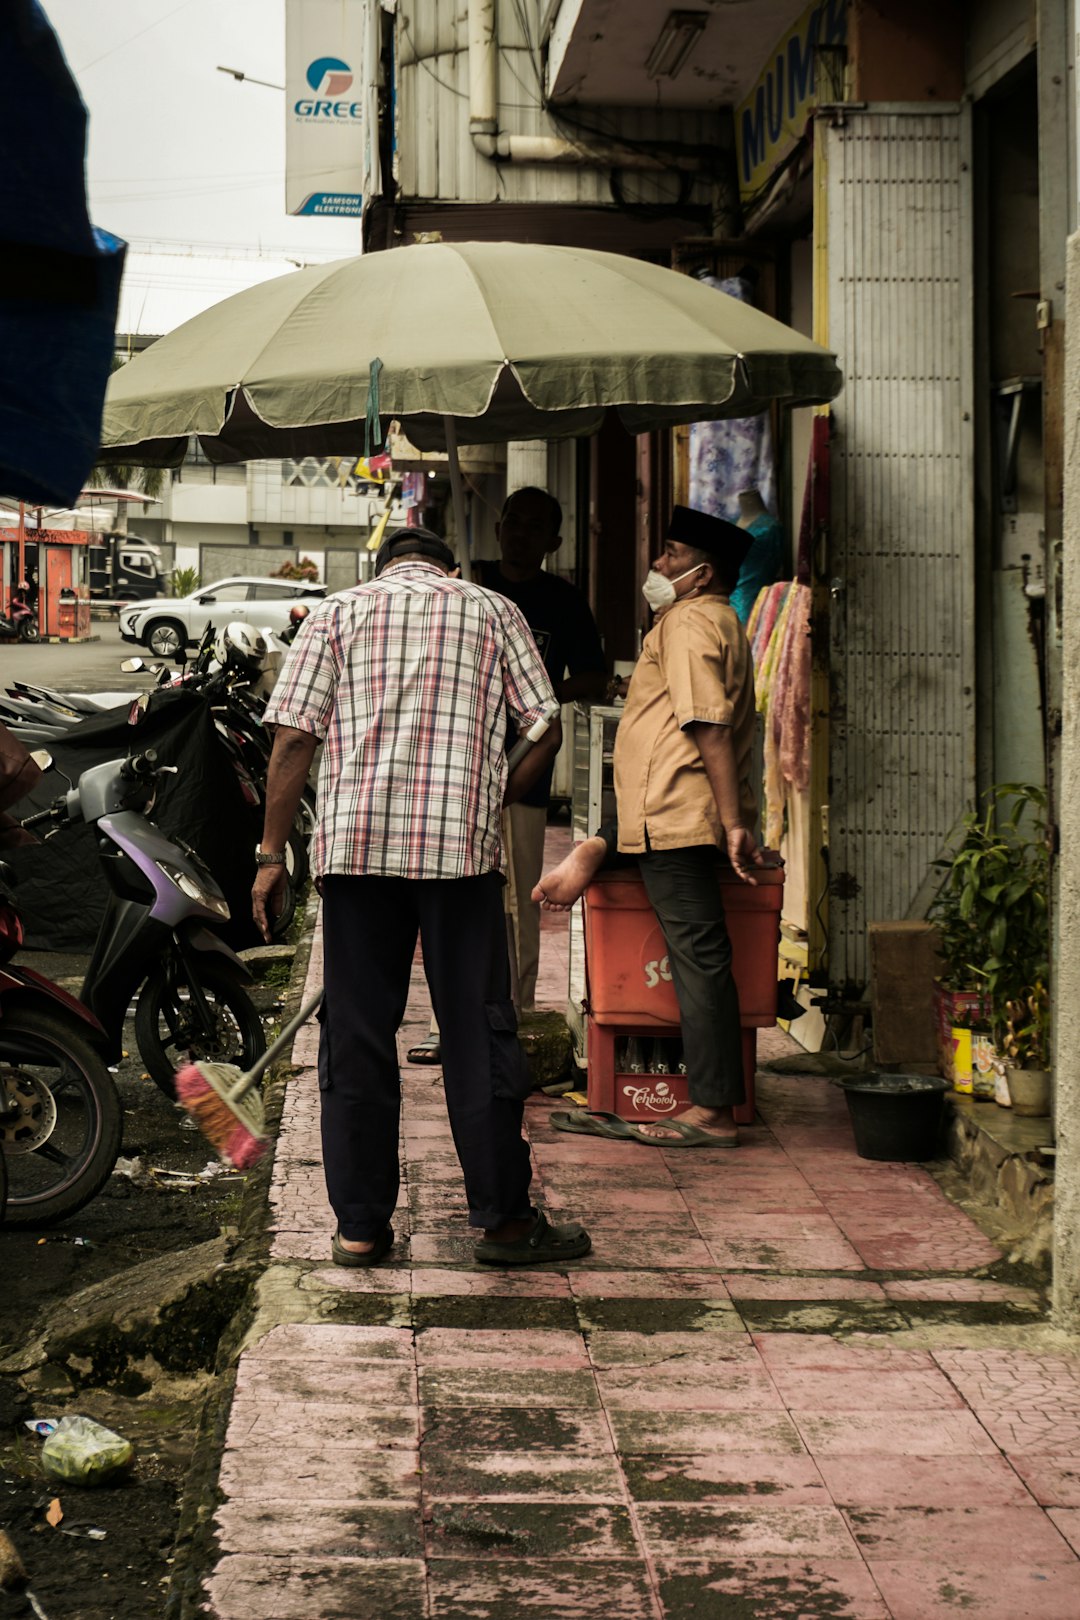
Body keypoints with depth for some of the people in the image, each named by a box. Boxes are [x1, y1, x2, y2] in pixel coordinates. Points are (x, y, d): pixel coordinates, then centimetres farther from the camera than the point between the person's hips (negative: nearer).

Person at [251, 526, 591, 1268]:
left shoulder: (339, 610, 11)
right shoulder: (492, 609, 12)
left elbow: (295, 736, 2)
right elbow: (547, 728, 6)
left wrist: (272, 852, 5)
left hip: (355, 843, 1)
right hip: (462, 845, -1)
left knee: (357, 1034, 6)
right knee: (478, 1030, 5)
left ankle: (360, 1225, 10)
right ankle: (503, 1216, 10)